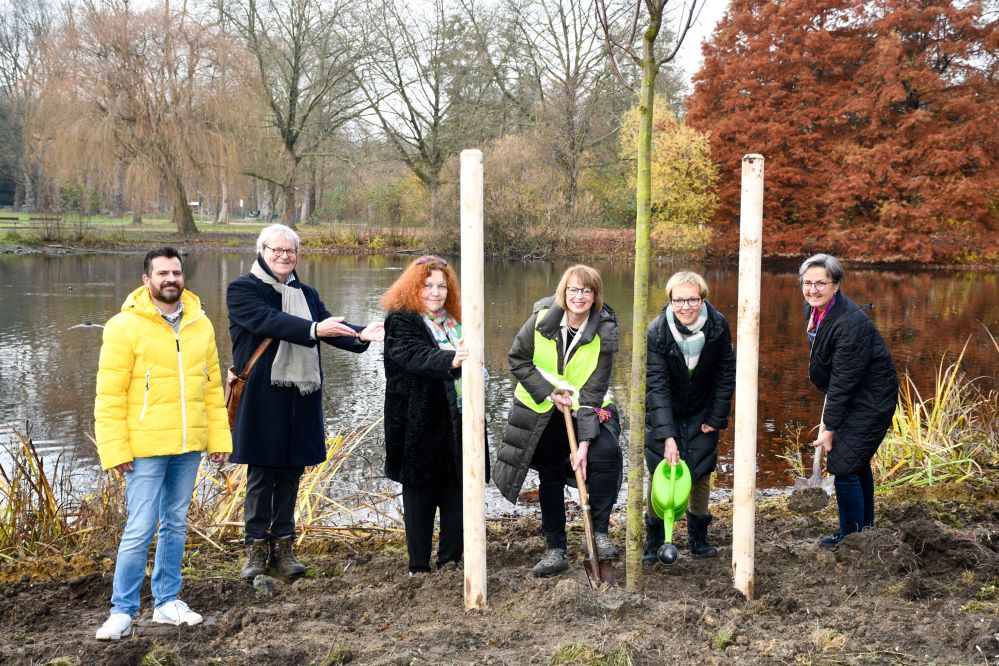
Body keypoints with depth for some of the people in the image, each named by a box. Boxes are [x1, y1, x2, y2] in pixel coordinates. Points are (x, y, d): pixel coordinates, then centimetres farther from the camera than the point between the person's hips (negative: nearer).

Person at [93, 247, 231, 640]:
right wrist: (114, 449, -13)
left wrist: (218, 437, 6)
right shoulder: (125, 326, -8)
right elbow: (109, 395, -9)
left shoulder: (200, 325, 7)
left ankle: (167, 602, 26)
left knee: (176, 524, 14)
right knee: (140, 529, -4)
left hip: (189, 448, 5)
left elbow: (212, 386, 11)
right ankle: (122, 611, 10)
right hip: (145, 448, -5)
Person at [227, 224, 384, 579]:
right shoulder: (242, 289, -3)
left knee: (292, 471, 9)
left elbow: (329, 328, 2)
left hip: (300, 396, 5)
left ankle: (283, 544, 20)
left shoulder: (306, 294, 17)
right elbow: (267, 320, -21)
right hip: (262, 396, -5)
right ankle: (256, 546, 13)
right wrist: (313, 329, -34)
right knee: (261, 473, 1)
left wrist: (360, 335, -19)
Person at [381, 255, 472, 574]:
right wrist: (450, 360, -44)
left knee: (456, 495, 8)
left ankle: (451, 560, 19)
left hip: (457, 425, 6)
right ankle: (419, 567, 14)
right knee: (420, 498, 4)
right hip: (420, 427, -6)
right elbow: (413, 355, -28)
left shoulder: (453, 321, 13)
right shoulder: (401, 320, -8)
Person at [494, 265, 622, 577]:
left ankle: (599, 531, -10)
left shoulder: (603, 332, -17)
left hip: (584, 408, -1)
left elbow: (593, 392, -20)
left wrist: (584, 444, -25)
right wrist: (549, 394, -15)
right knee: (550, 476, 5)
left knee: (606, 453, -25)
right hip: (541, 408, 1)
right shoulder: (542, 319, -14)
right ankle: (556, 549, 18)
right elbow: (518, 361, -5)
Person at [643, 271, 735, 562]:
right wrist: (667, 435, -33)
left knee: (702, 473, 5)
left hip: (701, 414, 2)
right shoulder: (656, 332, -24)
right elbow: (657, 385, -26)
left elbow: (726, 374, -5)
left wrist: (716, 418, -5)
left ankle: (698, 538, 22)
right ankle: (653, 540, 11)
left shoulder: (719, 326, -17)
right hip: (664, 414, -2)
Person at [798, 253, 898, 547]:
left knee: (843, 464, -7)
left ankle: (851, 534, 10)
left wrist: (829, 428, -21)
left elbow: (842, 382, -26)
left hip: (870, 399, -9)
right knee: (857, 463, 19)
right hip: (851, 397, 9)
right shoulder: (813, 308, -2)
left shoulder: (850, 323, -30)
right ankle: (865, 528, 35)